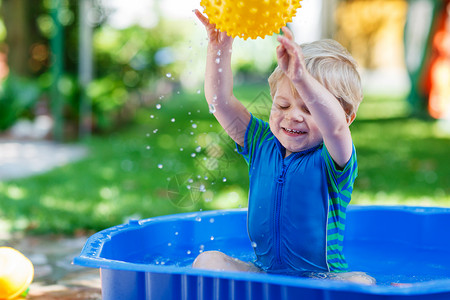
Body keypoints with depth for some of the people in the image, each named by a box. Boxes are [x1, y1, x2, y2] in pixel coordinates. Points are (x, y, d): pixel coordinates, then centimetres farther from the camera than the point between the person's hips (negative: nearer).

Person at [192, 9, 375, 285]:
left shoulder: (332, 160, -12)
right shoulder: (262, 143, 3)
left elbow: (335, 125, -36)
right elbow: (220, 99, -4)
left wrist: (302, 78, -50)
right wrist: (220, 47, -18)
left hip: (321, 281, -4)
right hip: (262, 274, 4)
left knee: (360, 282, -32)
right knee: (207, 261, -16)